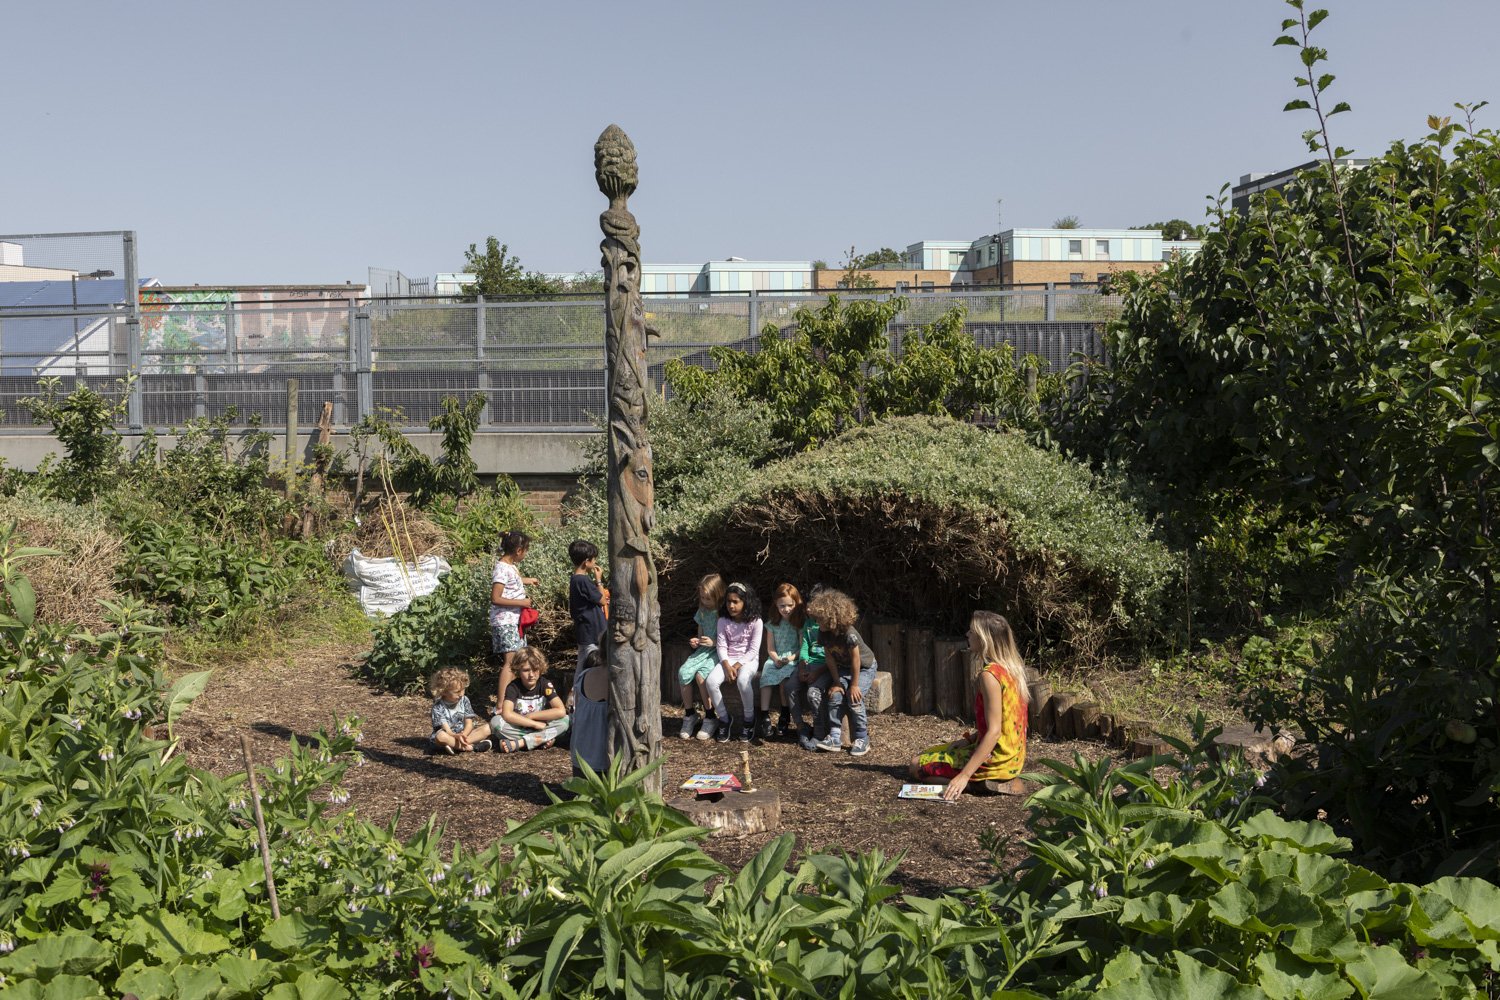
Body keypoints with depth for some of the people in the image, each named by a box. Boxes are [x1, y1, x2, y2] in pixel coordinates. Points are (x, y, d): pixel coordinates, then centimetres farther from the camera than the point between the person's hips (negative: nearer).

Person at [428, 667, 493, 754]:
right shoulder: (438, 707, -12)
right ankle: (471, 747, -31)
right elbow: (446, 730, -20)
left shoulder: (464, 700, 1)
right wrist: (457, 736, -43)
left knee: (487, 728, -16)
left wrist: (463, 735, -26)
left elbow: (469, 724, -4)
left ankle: (456, 747, -30)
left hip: (464, 733, 5)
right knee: (441, 736, -39)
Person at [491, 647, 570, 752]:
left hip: (541, 728, 1)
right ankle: (543, 740, -27)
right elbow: (507, 714, -28)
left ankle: (517, 743, -30)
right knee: (495, 721, -28)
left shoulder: (545, 684, -9)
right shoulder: (513, 687, -12)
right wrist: (535, 724, -29)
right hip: (518, 728, -1)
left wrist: (530, 716, -18)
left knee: (565, 720, -26)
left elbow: (561, 711, -20)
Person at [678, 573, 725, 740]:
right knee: (684, 672, -22)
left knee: (701, 674, -30)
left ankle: (709, 718, -14)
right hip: (703, 650, 6)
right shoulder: (702, 611, 13)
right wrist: (696, 642, 1)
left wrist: (714, 642, -16)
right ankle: (689, 713, -7)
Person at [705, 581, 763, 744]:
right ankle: (724, 719, -5)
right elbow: (721, 646, -1)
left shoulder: (755, 622, -7)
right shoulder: (723, 621, 2)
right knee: (711, 681, -27)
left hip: (748, 660, -3)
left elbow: (753, 650, -9)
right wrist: (727, 666, -17)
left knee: (743, 680, -38)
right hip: (727, 659, 3)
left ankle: (749, 720, -13)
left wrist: (737, 666, -18)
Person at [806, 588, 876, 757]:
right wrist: (836, 682, -11)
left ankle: (862, 739, -7)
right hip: (842, 667, 6)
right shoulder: (823, 633, -14)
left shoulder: (849, 634, -33)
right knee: (835, 695, -15)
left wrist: (854, 685, -21)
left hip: (864, 667, -6)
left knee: (854, 699, -21)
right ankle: (835, 738, -11)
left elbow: (855, 659, -26)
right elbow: (830, 658, -8)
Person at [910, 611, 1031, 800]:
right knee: (927, 753, 25)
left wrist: (965, 775, -27)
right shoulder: (1011, 668, 4)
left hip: (996, 761, -9)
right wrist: (970, 739, 8)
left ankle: (980, 783, -4)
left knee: (917, 765, 1)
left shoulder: (989, 675, -23)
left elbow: (994, 731, -26)